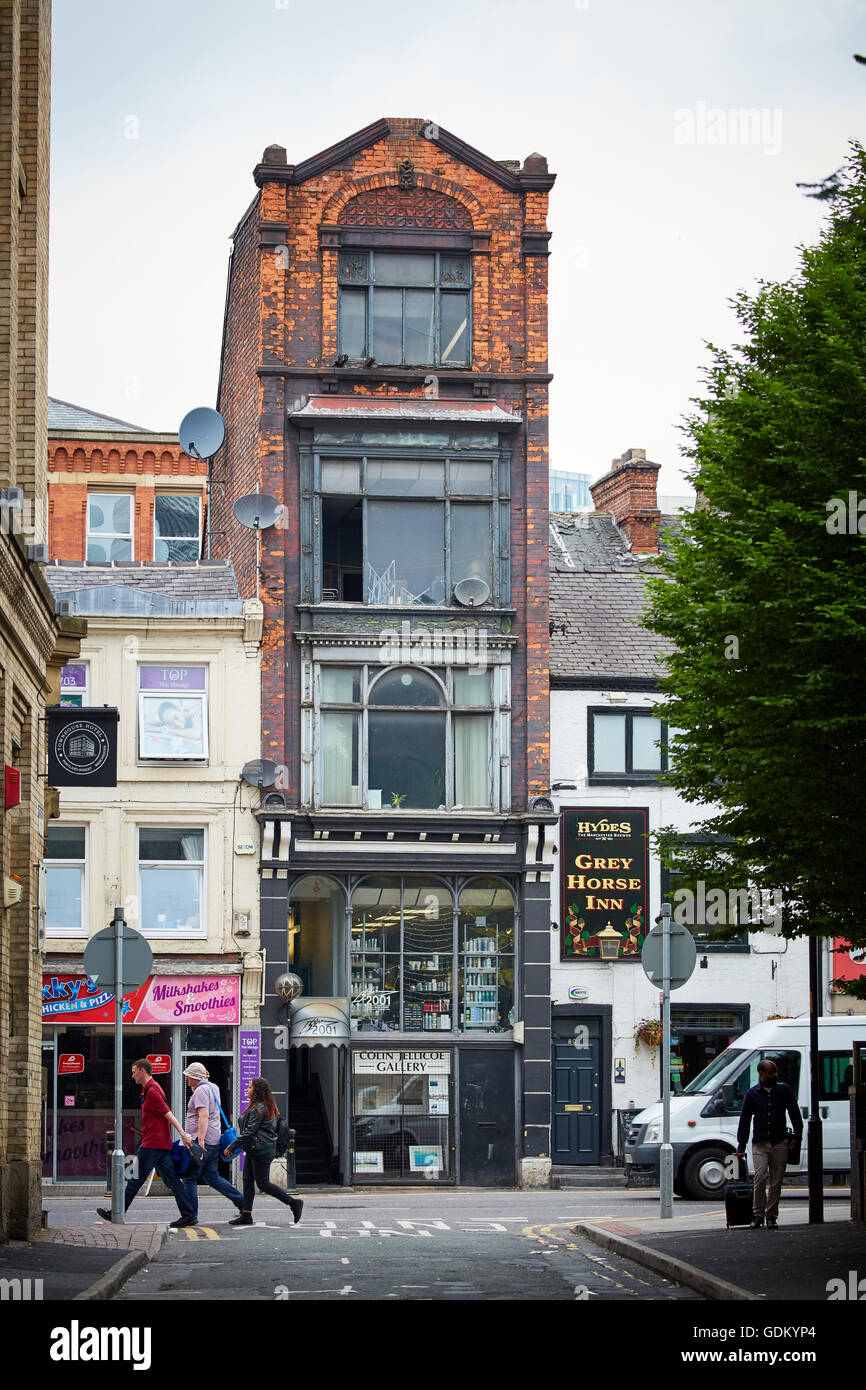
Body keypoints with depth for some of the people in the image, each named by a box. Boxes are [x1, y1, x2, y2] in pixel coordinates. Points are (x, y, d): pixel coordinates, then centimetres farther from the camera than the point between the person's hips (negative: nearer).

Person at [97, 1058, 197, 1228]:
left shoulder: (152, 1091, -12)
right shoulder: (149, 1089, 19)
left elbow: (168, 1115, -19)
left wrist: (183, 1134, -23)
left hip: (153, 1144, -10)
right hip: (162, 1143, 10)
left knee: (136, 1179, -1)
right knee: (171, 1179, 5)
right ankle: (188, 1215, 0)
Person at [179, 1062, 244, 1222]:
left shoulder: (201, 1090, -13)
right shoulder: (213, 1087, 16)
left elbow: (203, 1115, -24)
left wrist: (200, 1140, -30)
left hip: (203, 1142, -10)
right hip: (214, 1142, 10)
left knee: (189, 1178, -3)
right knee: (212, 1178, 14)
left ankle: (191, 1215, -2)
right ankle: (242, 1202, 9)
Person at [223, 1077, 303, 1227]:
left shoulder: (259, 1108, -17)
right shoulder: (266, 1106, 15)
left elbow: (249, 1131, -20)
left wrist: (232, 1147, -16)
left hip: (261, 1151, -11)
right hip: (254, 1150, 11)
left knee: (263, 1183, -7)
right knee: (247, 1180, 8)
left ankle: (294, 1202, -3)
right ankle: (246, 1214, 8)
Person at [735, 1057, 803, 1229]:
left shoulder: (784, 1090, 6)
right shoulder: (752, 1094, 4)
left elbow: (795, 1115, 9)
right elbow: (744, 1120, 8)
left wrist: (797, 1138, 1)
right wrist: (741, 1147, 6)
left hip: (779, 1143, 1)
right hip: (759, 1144, -1)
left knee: (776, 1182, 2)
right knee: (760, 1177, -15)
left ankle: (771, 1216, 10)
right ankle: (758, 1215, -6)